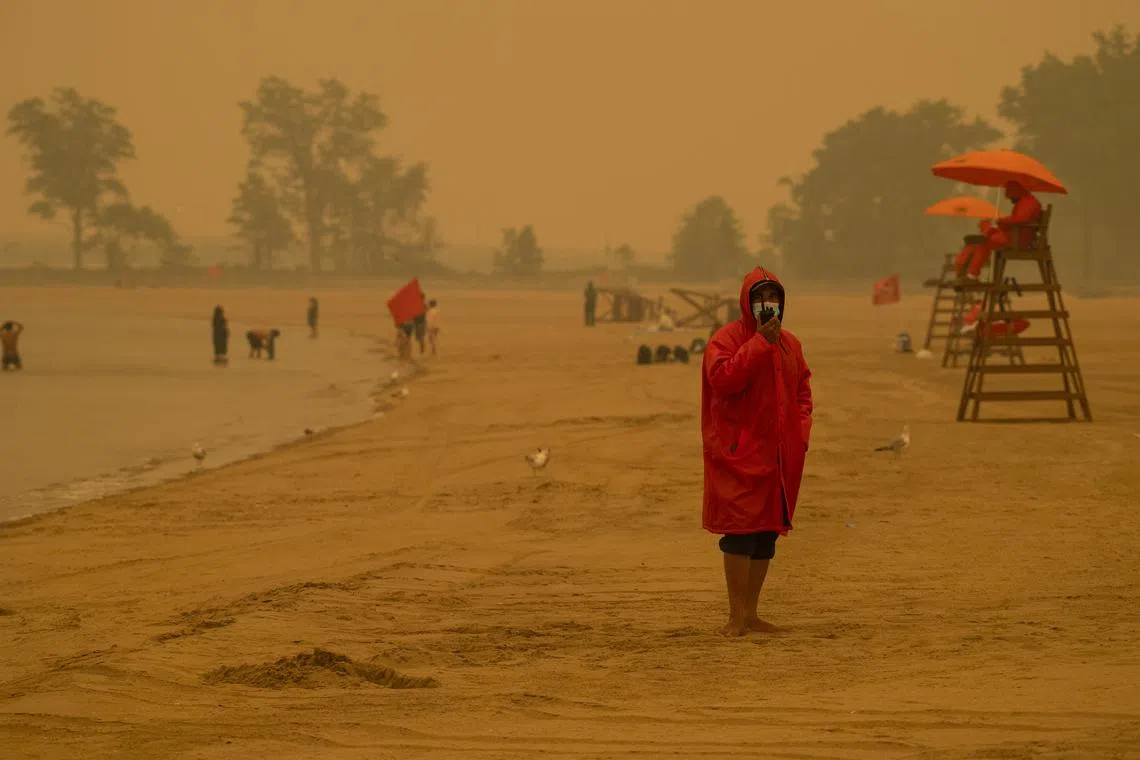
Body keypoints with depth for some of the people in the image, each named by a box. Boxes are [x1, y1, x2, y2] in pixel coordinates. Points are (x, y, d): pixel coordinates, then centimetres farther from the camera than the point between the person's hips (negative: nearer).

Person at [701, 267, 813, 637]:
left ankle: (751, 612, 17)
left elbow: (802, 390, 22)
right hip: (739, 451, -7)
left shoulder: (789, 344, 13)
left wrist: (801, 428, 5)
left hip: (778, 452, 7)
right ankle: (736, 616, -7)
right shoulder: (727, 339, -7)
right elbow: (722, 378, -24)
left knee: (769, 531, 9)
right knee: (741, 530, -11)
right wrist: (761, 342, -22)